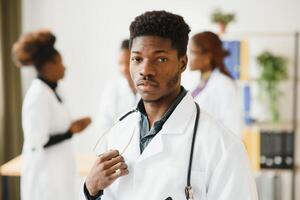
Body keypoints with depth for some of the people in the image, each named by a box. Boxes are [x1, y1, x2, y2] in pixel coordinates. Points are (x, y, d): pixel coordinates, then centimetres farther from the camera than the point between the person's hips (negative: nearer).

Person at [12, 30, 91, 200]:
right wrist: (71, 132, -17)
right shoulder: (38, 95, -18)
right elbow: (38, 142, -20)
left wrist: (72, 126, 4)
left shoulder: (52, 91, 7)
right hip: (46, 175, -9)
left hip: (58, 170, 9)